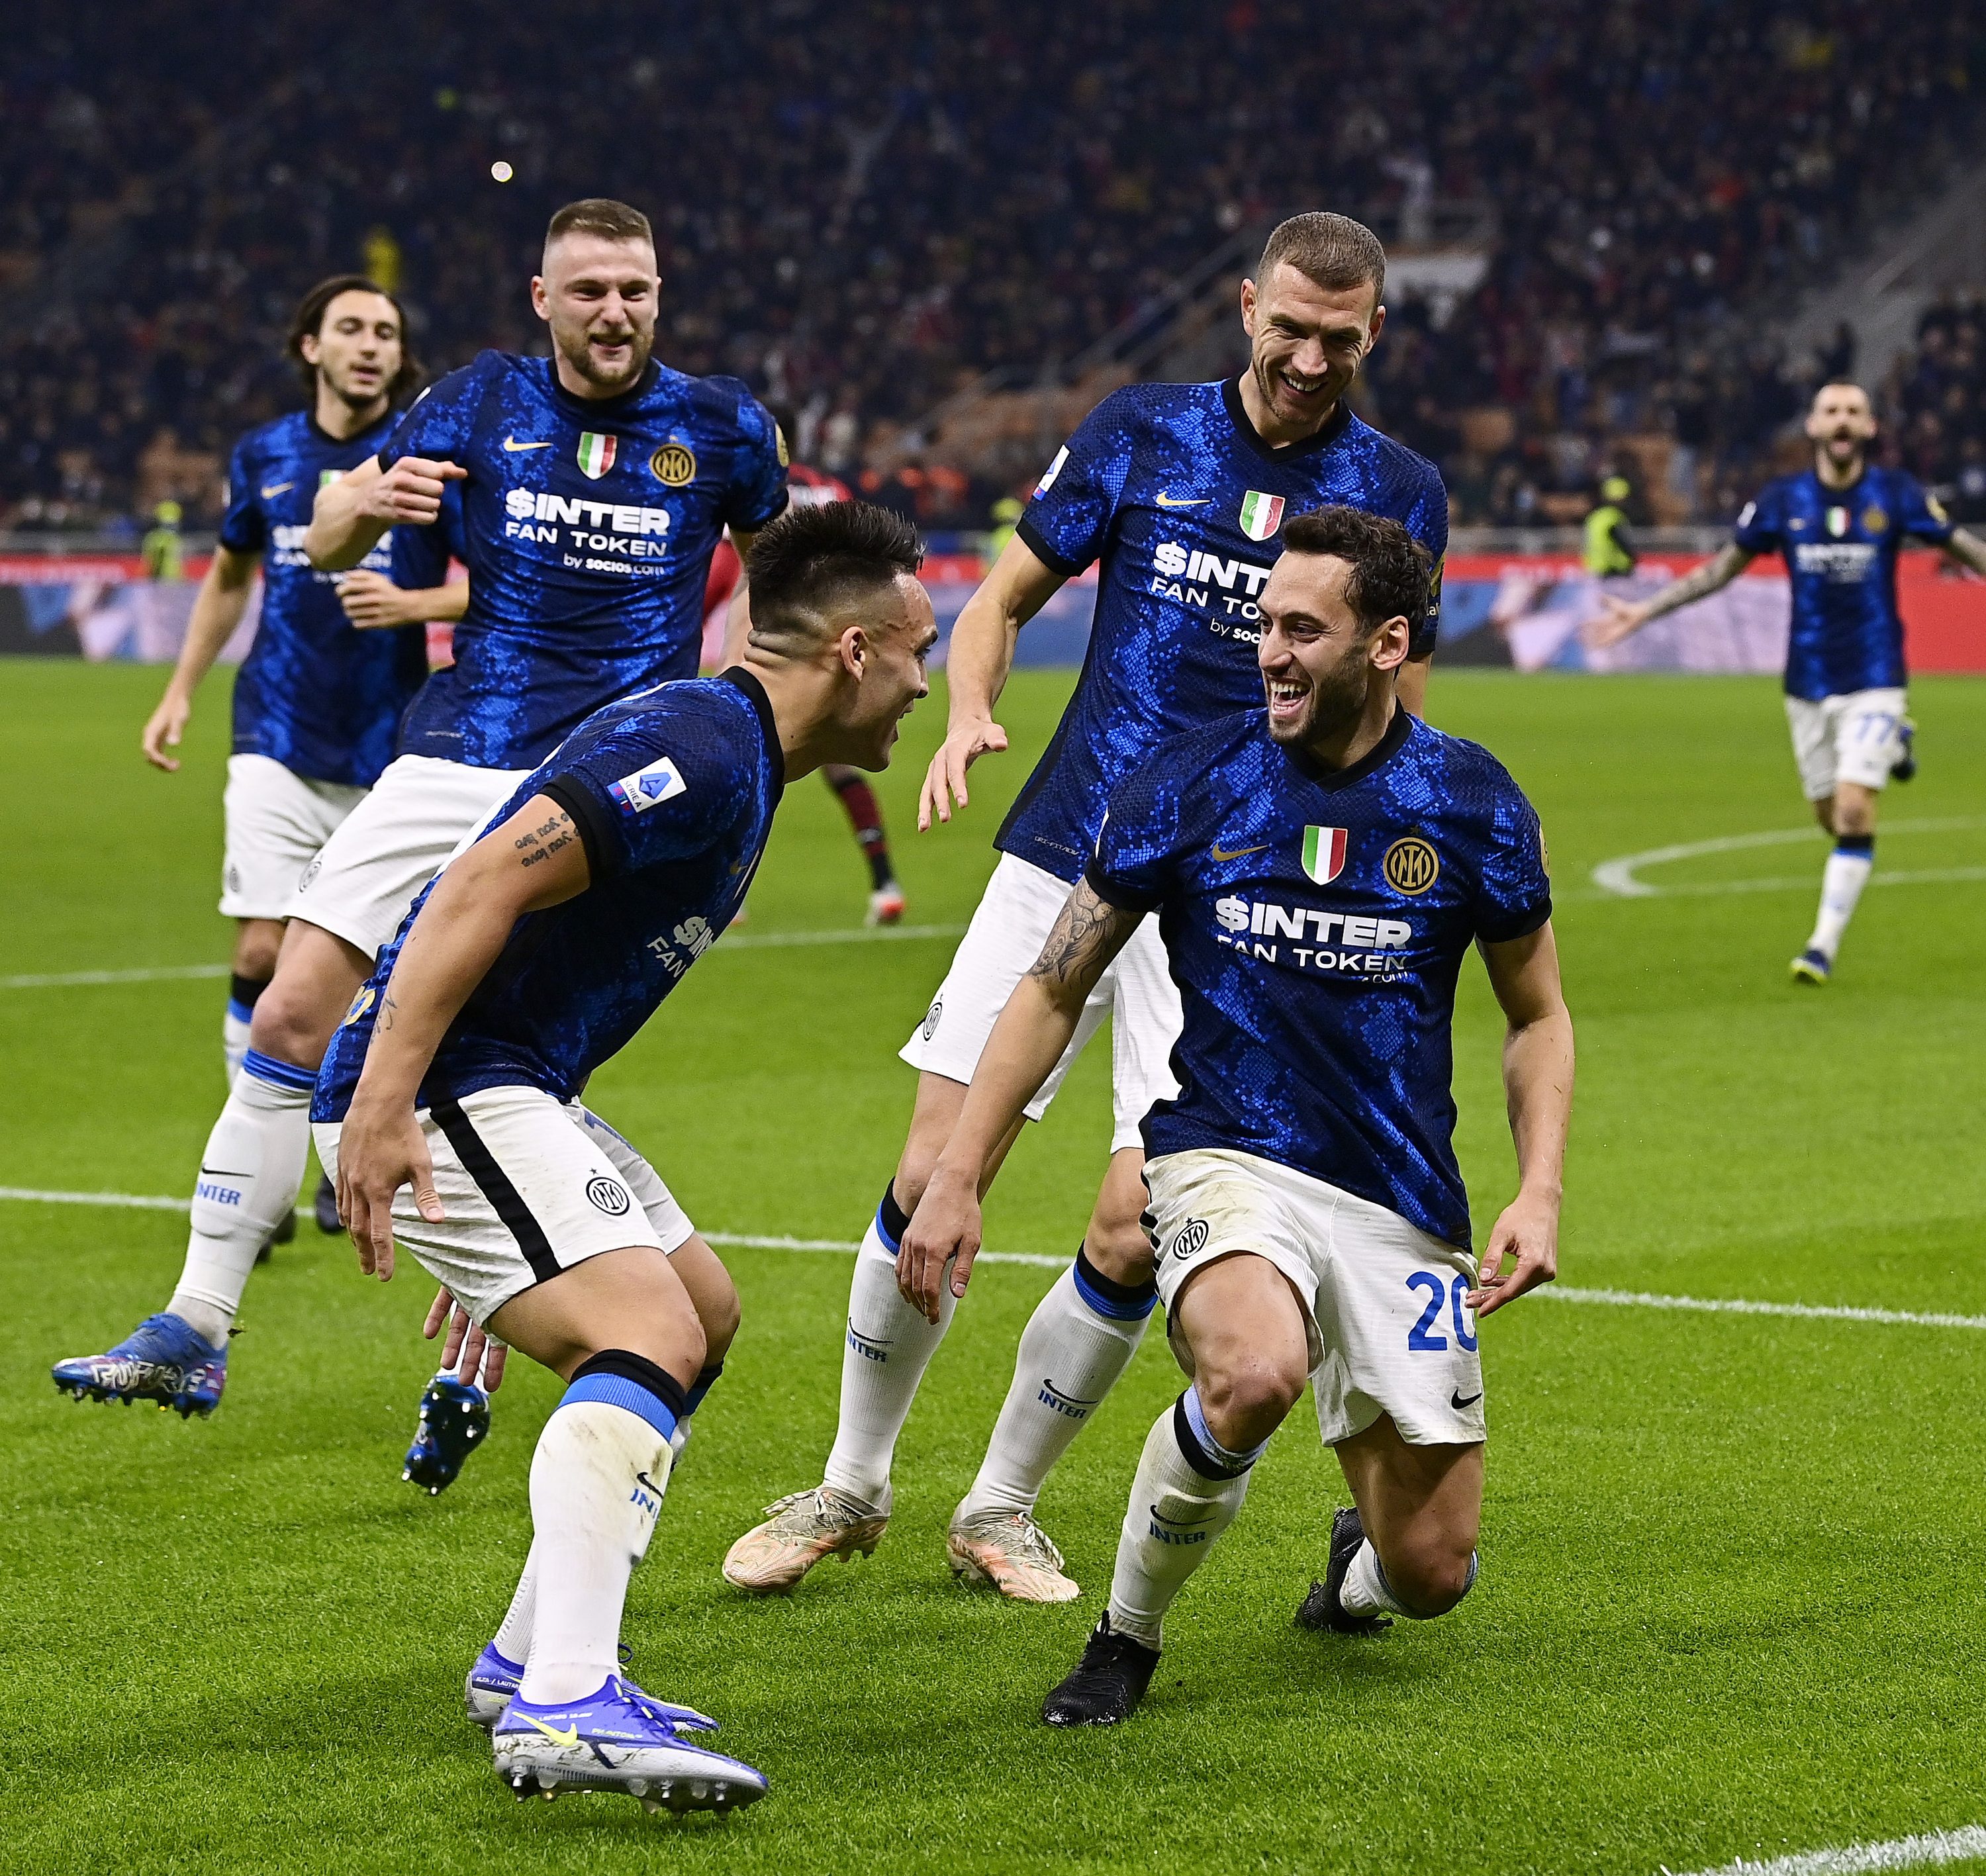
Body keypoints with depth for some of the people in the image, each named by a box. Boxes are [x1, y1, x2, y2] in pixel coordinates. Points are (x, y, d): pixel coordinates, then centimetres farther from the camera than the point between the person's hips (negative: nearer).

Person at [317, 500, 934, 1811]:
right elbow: (482, 886, -26)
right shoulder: (698, 749, -16)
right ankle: (565, 1709, -35)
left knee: (705, 1312, 19)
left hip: (513, 1093, 11)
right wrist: (380, 1107, -31)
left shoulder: (729, 758, 18)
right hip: (436, 1095, -11)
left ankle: (532, 1658, 20)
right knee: (650, 1333, -23)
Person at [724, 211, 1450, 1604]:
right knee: (934, 1183, -3)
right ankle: (853, 1487, 17)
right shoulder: (1141, 432, 4)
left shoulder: (1400, 494, 3)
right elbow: (1001, 600, 10)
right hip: (1063, 857, 1)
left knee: (1132, 1236, -9)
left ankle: (1003, 1505, 13)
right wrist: (968, 714, -11)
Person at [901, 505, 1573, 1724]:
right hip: (1229, 1157, -2)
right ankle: (1130, 1631, -10)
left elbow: (1538, 1015, 10)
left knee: (1431, 1571, -1)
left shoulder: (1471, 802, -3)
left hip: (1403, 1199, 2)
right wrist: (959, 1178, -3)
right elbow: (1056, 990, 3)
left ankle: (1355, 1568, 40)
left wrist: (1540, 1192, -5)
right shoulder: (1194, 783, -5)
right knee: (1253, 1374, -37)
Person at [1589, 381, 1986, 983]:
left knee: (1854, 810, -14)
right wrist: (1643, 611, 7)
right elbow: (1723, 568, 10)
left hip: (1873, 679, -3)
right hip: (1808, 683, 3)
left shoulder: (1897, 495, -6)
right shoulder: (1782, 499, -1)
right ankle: (1890, 746, 43)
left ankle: (1825, 945, -3)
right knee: (1832, 817, 9)